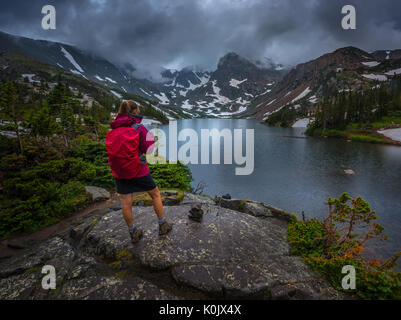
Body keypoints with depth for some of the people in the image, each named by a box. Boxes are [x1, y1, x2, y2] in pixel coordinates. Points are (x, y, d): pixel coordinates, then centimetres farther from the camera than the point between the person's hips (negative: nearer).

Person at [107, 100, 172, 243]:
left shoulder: (113, 129, 2)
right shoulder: (139, 128, -13)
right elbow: (148, 149, -10)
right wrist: (151, 137, 7)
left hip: (119, 171, 4)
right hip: (138, 169, -4)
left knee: (126, 202, 11)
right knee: (155, 194, 16)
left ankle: (133, 233, 27)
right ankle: (163, 225, 27)